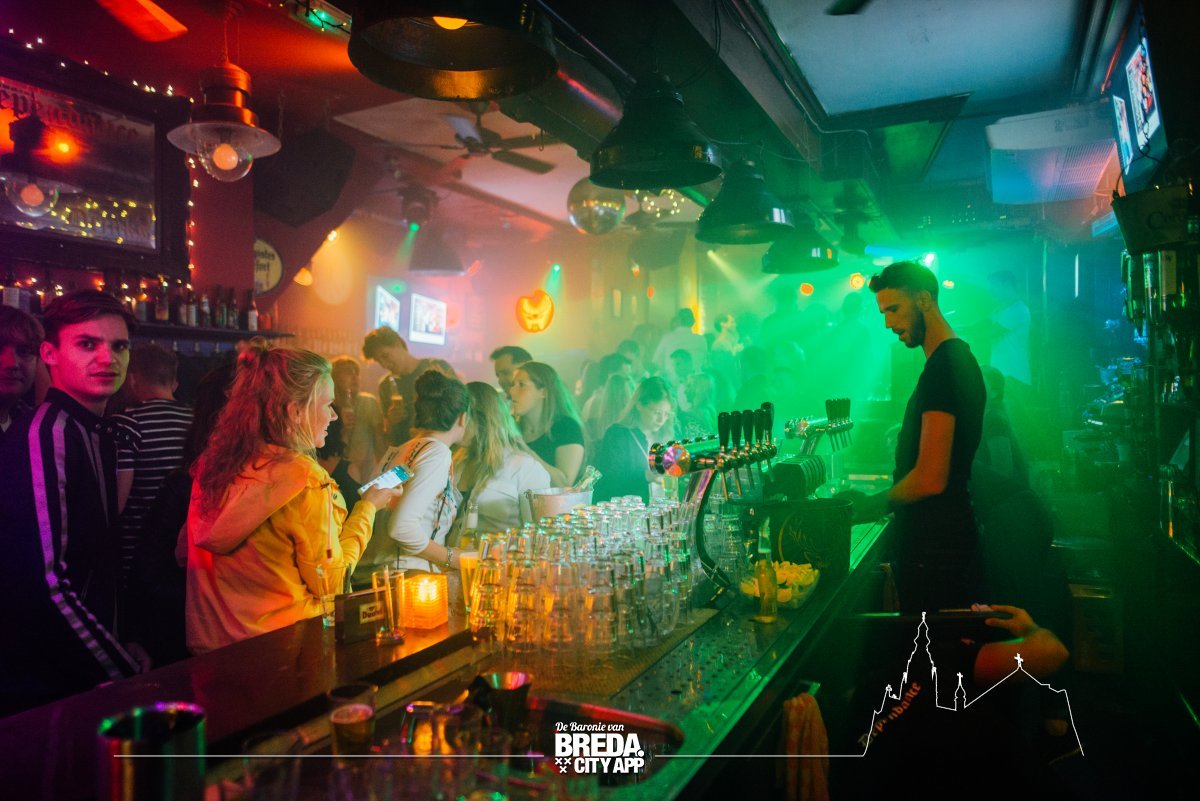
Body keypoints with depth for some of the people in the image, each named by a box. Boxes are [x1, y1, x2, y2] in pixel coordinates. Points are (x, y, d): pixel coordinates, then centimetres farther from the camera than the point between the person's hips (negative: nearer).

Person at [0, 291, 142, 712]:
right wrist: (127, 672, -20)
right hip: (42, 686, -8)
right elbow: (45, 582, -25)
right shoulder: (48, 433, -19)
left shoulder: (101, 433, 7)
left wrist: (124, 653, 9)